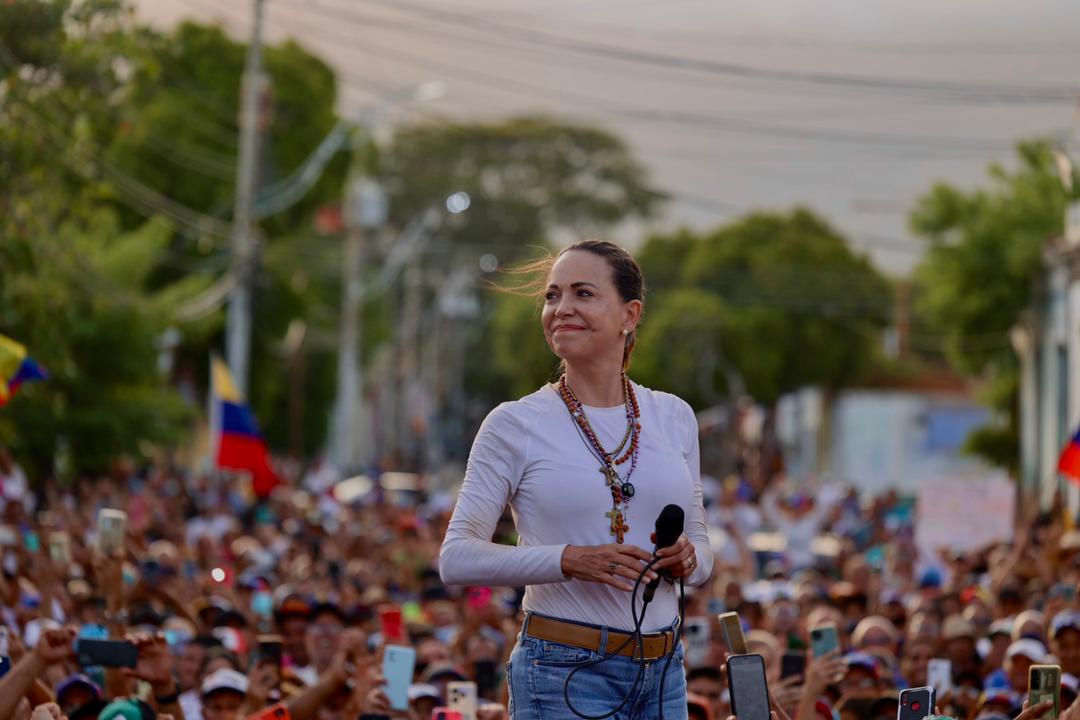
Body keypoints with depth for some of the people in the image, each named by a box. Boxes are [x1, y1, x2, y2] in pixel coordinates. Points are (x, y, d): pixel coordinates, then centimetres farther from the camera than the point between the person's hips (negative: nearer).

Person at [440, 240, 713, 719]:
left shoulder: (673, 417, 9)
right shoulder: (515, 424, -5)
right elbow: (456, 558, -9)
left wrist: (688, 559, -7)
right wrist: (568, 561, -21)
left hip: (663, 672, 5)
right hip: (564, 672, -5)